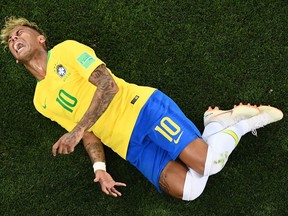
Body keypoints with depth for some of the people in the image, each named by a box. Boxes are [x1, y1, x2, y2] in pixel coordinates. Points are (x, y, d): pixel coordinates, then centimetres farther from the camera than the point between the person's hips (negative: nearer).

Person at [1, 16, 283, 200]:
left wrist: (77, 130, -20)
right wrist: (99, 168, -2)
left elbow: (108, 85, -11)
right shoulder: (41, 102, 18)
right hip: (130, 148, 5)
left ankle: (220, 120, 8)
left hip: (142, 107, -5)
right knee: (187, 191, -15)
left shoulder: (65, 50, 2)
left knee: (206, 162, -24)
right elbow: (89, 134, 16)